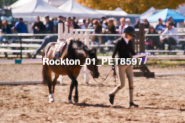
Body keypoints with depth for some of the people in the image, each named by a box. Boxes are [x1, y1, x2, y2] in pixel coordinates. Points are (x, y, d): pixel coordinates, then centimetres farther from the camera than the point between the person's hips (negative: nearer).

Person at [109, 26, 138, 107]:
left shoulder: (130, 42, 8)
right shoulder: (119, 42, -9)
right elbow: (114, 53, -8)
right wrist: (113, 65, -14)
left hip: (129, 64, 6)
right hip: (122, 64, -6)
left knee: (131, 82, 0)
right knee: (122, 84, -6)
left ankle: (131, 102, 3)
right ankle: (112, 94, 20)